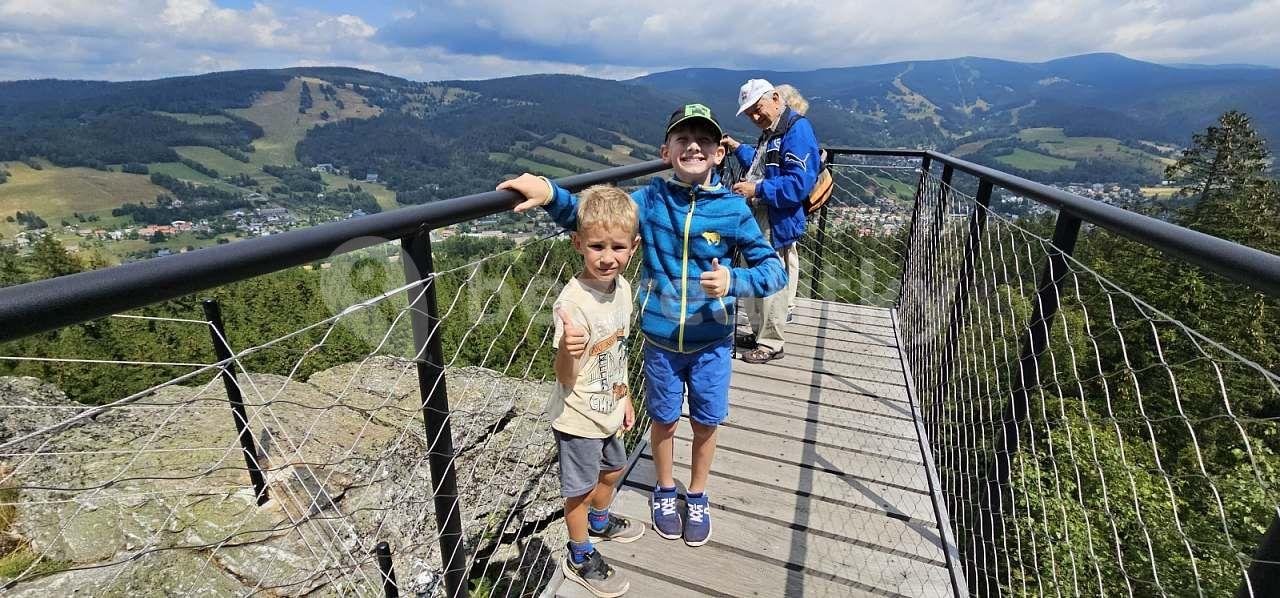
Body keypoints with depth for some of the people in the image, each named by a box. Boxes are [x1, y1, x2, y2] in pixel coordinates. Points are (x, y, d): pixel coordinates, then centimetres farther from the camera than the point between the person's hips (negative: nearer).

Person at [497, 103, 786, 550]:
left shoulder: (732, 208, -12)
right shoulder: (651, 200, -9)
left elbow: (774, 270, -10)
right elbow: (590, 219, -7)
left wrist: (733, 281, -30)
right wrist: (550, 194, -26)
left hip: (711, 342, 0)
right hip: (660, 340, 1)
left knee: (706, 423, 17)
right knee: (663, 419, 18)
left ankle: (697, 497, 44)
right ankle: (665, 491, 46)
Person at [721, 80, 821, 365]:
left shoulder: (797, 129, -15)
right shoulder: (770, 131, 14)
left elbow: (799, 183, -24)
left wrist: (757, 190, -22)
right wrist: (737, 147, 18)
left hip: (778, 225, -10)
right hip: (759, 221, 10)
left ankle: (771, 344, 16)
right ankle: (760, 332, 35)